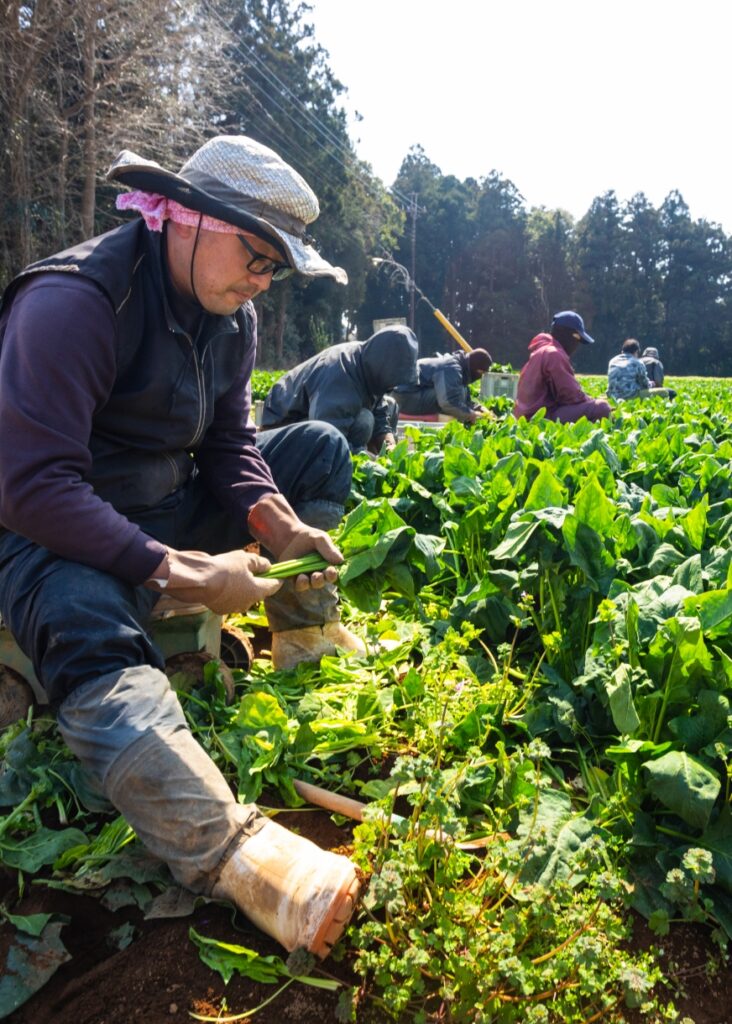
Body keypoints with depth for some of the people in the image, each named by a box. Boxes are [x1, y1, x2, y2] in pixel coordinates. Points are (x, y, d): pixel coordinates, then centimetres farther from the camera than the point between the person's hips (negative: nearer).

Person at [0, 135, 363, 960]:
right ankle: (236, 852, -58)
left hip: (168, 508, 8)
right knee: (94, 637, -40)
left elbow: (229, 446, 6)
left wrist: (276, 521, -15)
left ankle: (308, 643, -7)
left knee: (320, 448, 3)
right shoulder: (72, 301, -23)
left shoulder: (229, 315, 2)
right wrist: (179, 572, -34)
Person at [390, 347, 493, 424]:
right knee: (460, 392, -24)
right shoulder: (452, 369, -20)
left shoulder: (456, 366, 13)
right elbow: (449, 402, -33)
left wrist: (480, 409, 2)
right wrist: (471, 415, -23)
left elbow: (466, 401, 18)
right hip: (407, 398, -11)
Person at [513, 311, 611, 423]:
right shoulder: (554, 354, -13)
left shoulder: (541, 351, 19)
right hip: (543, 417, -11)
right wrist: (594, 402, 2)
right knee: (601, 408, -18)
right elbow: (571, 395, -15)